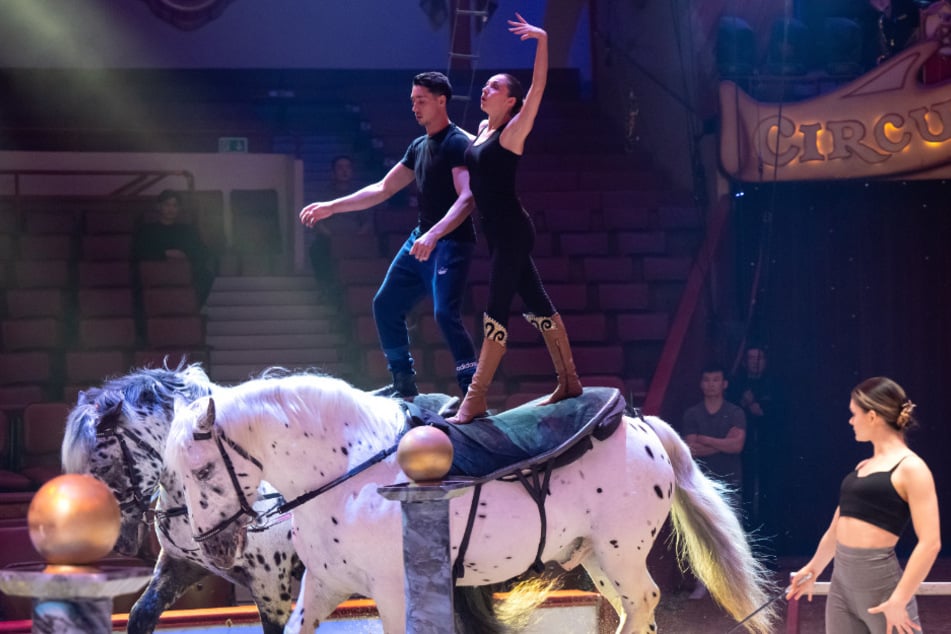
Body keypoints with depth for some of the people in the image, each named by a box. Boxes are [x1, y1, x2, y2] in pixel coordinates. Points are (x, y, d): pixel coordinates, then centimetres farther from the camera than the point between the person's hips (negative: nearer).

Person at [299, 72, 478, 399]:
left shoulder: (457, 143, -12)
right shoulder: (419, 147, 15)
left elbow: (467, 198, -24)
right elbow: (383, 189, 21)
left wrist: (436, 234, -38)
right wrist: (332, 206, 17)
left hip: (451, 242, -10)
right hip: (421, 238, 10)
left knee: (445, 313, -23)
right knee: (386, 304, 12)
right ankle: (404, 383, 22)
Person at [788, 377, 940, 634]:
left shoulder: (910, 468, -8)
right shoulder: (863, 467, 15)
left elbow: (930, 542, -15)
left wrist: (899, 601, -20)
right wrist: (813, 570, 39)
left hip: (880, 584, -8)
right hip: (841, 582, 8)